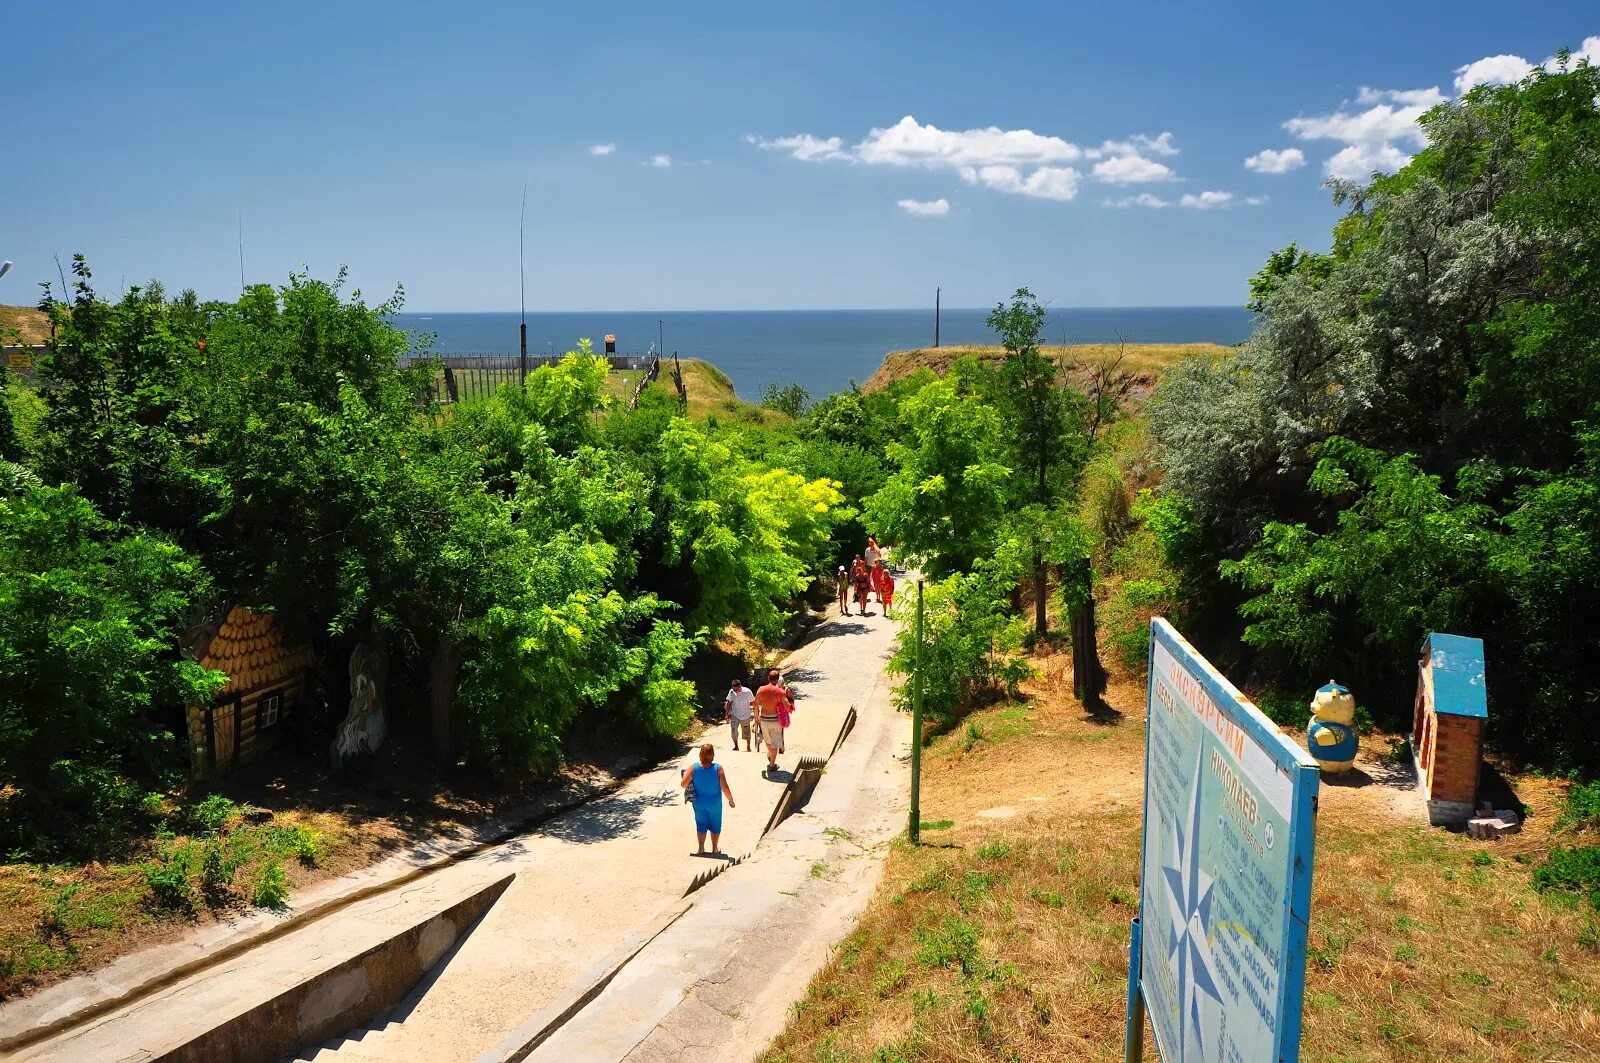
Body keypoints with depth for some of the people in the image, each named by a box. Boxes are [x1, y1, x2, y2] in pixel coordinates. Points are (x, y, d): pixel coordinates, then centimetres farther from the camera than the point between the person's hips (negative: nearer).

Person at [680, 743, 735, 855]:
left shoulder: (693, 768, -18)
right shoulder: (718, 768, -23)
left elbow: (683, 784, -16)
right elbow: (725, 788, -22)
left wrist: (685, 774, 4)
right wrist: (731, 800, -7)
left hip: (699, 803, 1)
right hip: (714, 803, -1)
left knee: (701, 824, 21)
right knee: (715, 825, 20)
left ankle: (701, 849, 28)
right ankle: (715, 849, 34)